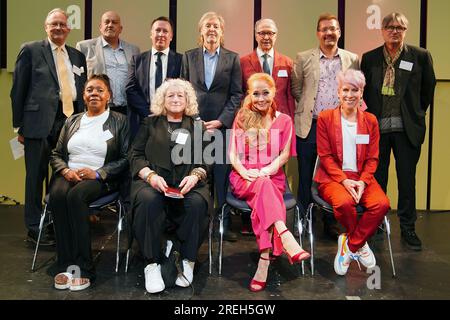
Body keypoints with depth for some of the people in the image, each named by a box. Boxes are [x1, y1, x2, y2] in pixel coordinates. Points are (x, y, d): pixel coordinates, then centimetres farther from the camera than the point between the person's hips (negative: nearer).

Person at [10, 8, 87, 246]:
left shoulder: (78, 56, 17)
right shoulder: (31, 50, 5)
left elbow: (82, 91, 17)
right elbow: (18, 89, 1)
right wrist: (19, 126, -3)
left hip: (71, 121, 4)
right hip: (40, 122, -4)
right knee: (36, 175, 2)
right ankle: (34, 227, 14)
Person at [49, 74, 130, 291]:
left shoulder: (119, 121, 7)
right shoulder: (72, 121, 21)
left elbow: (125, 158, -1)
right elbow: (56, 155, 18)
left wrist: (98, 173, -14)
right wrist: (65, 170, -5)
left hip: (101, 179, -3)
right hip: (69, 175, 4)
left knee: (76, 196, -35)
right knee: (58, 195, -31)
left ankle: (84, 268, -29)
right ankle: (65, 265, -25)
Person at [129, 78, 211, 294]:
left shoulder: (198, 126, 20)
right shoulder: (150, 123, 20)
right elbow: (135, 156, 11)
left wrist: (195, 175, -10)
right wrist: (151, 175, -8)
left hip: (188, 184, 0)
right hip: (153, 181, 0)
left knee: (196, 203, -33)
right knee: (148, 201, -34)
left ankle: (188, 261, -18)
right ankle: (152, 264, -24)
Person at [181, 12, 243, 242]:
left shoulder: (232, 58, 8)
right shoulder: (189, 57, 12)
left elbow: (236, 94, 3)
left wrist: (221, 120, -8)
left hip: (222, 125, -1)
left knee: (222, 176, -1)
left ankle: (225, 224, 6)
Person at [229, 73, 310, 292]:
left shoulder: (284, 121, 12)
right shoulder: (242, 118, 13)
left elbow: (284, 156, 4)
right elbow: (233, 153, 6)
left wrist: (264, 171, -15)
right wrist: (245, 172, -14)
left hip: (272, 177, 0)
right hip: (244, 178, 0)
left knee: (263, 200, -35)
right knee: (263, 185, -37)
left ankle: (264, 263, -42)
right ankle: (287, 240, -54)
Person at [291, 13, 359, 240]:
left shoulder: (352, 59, 7)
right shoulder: (303, 58, 3)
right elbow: (296, 88, 8)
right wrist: (307, 108, 6)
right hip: (309, 126, -1)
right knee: (306, 177, 6)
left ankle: (331, 222, 20)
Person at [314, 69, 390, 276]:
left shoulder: (370, 121, 10)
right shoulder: (325, 118, 2)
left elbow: (372, 158, 7)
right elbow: (325, 156, -2)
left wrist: (362, 182, -11)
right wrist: (344, 180, -16)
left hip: (362, 177, 3)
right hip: (333, 177, -3)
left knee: (382, 204, -26)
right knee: (344, 202, -35)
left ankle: (349, 245, -8)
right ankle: (359, 244, -3)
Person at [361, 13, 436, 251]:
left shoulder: (421, 56, 2)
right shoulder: (369, 58, 5)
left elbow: (428, 89, 10)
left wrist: (416, 113, 12)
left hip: (407, 128, 0)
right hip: (377, 127, 1)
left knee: (407, 179, 5)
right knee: (377, 178, 8)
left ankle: (408, 228, 17)